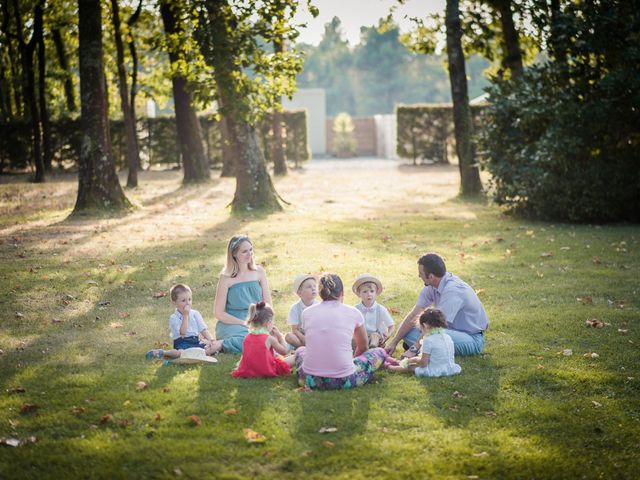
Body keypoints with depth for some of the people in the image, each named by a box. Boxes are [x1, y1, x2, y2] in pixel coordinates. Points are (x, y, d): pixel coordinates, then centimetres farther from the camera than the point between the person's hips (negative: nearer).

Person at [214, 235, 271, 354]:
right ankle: (221, 345, -9)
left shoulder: (259, 272, 7)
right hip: (232, 325, -5)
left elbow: (268, 305, 9)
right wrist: (244, 323, -13)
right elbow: (219, 313, -5)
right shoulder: (226, 278, -5)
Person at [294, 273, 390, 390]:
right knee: (380, 352, 20)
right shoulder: (353, 313, 1)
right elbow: (362, 347, 19)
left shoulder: (307, 313, 5)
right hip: (343, 381, -3)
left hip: (311, 380, 3)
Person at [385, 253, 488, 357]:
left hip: (473, 339, -8)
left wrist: (414, 349, -26)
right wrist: (394, 342, -1)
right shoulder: (431, 286, -2)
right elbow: (414, 314, 1)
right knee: (407, 330, -3)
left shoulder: (452, 289, -27)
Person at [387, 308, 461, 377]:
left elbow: (423, 363, -16)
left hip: (435, 371, -8)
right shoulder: (448, 338, 6)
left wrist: (415, 360, 6)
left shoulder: (428, 341, -15)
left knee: (411, 367, 10)